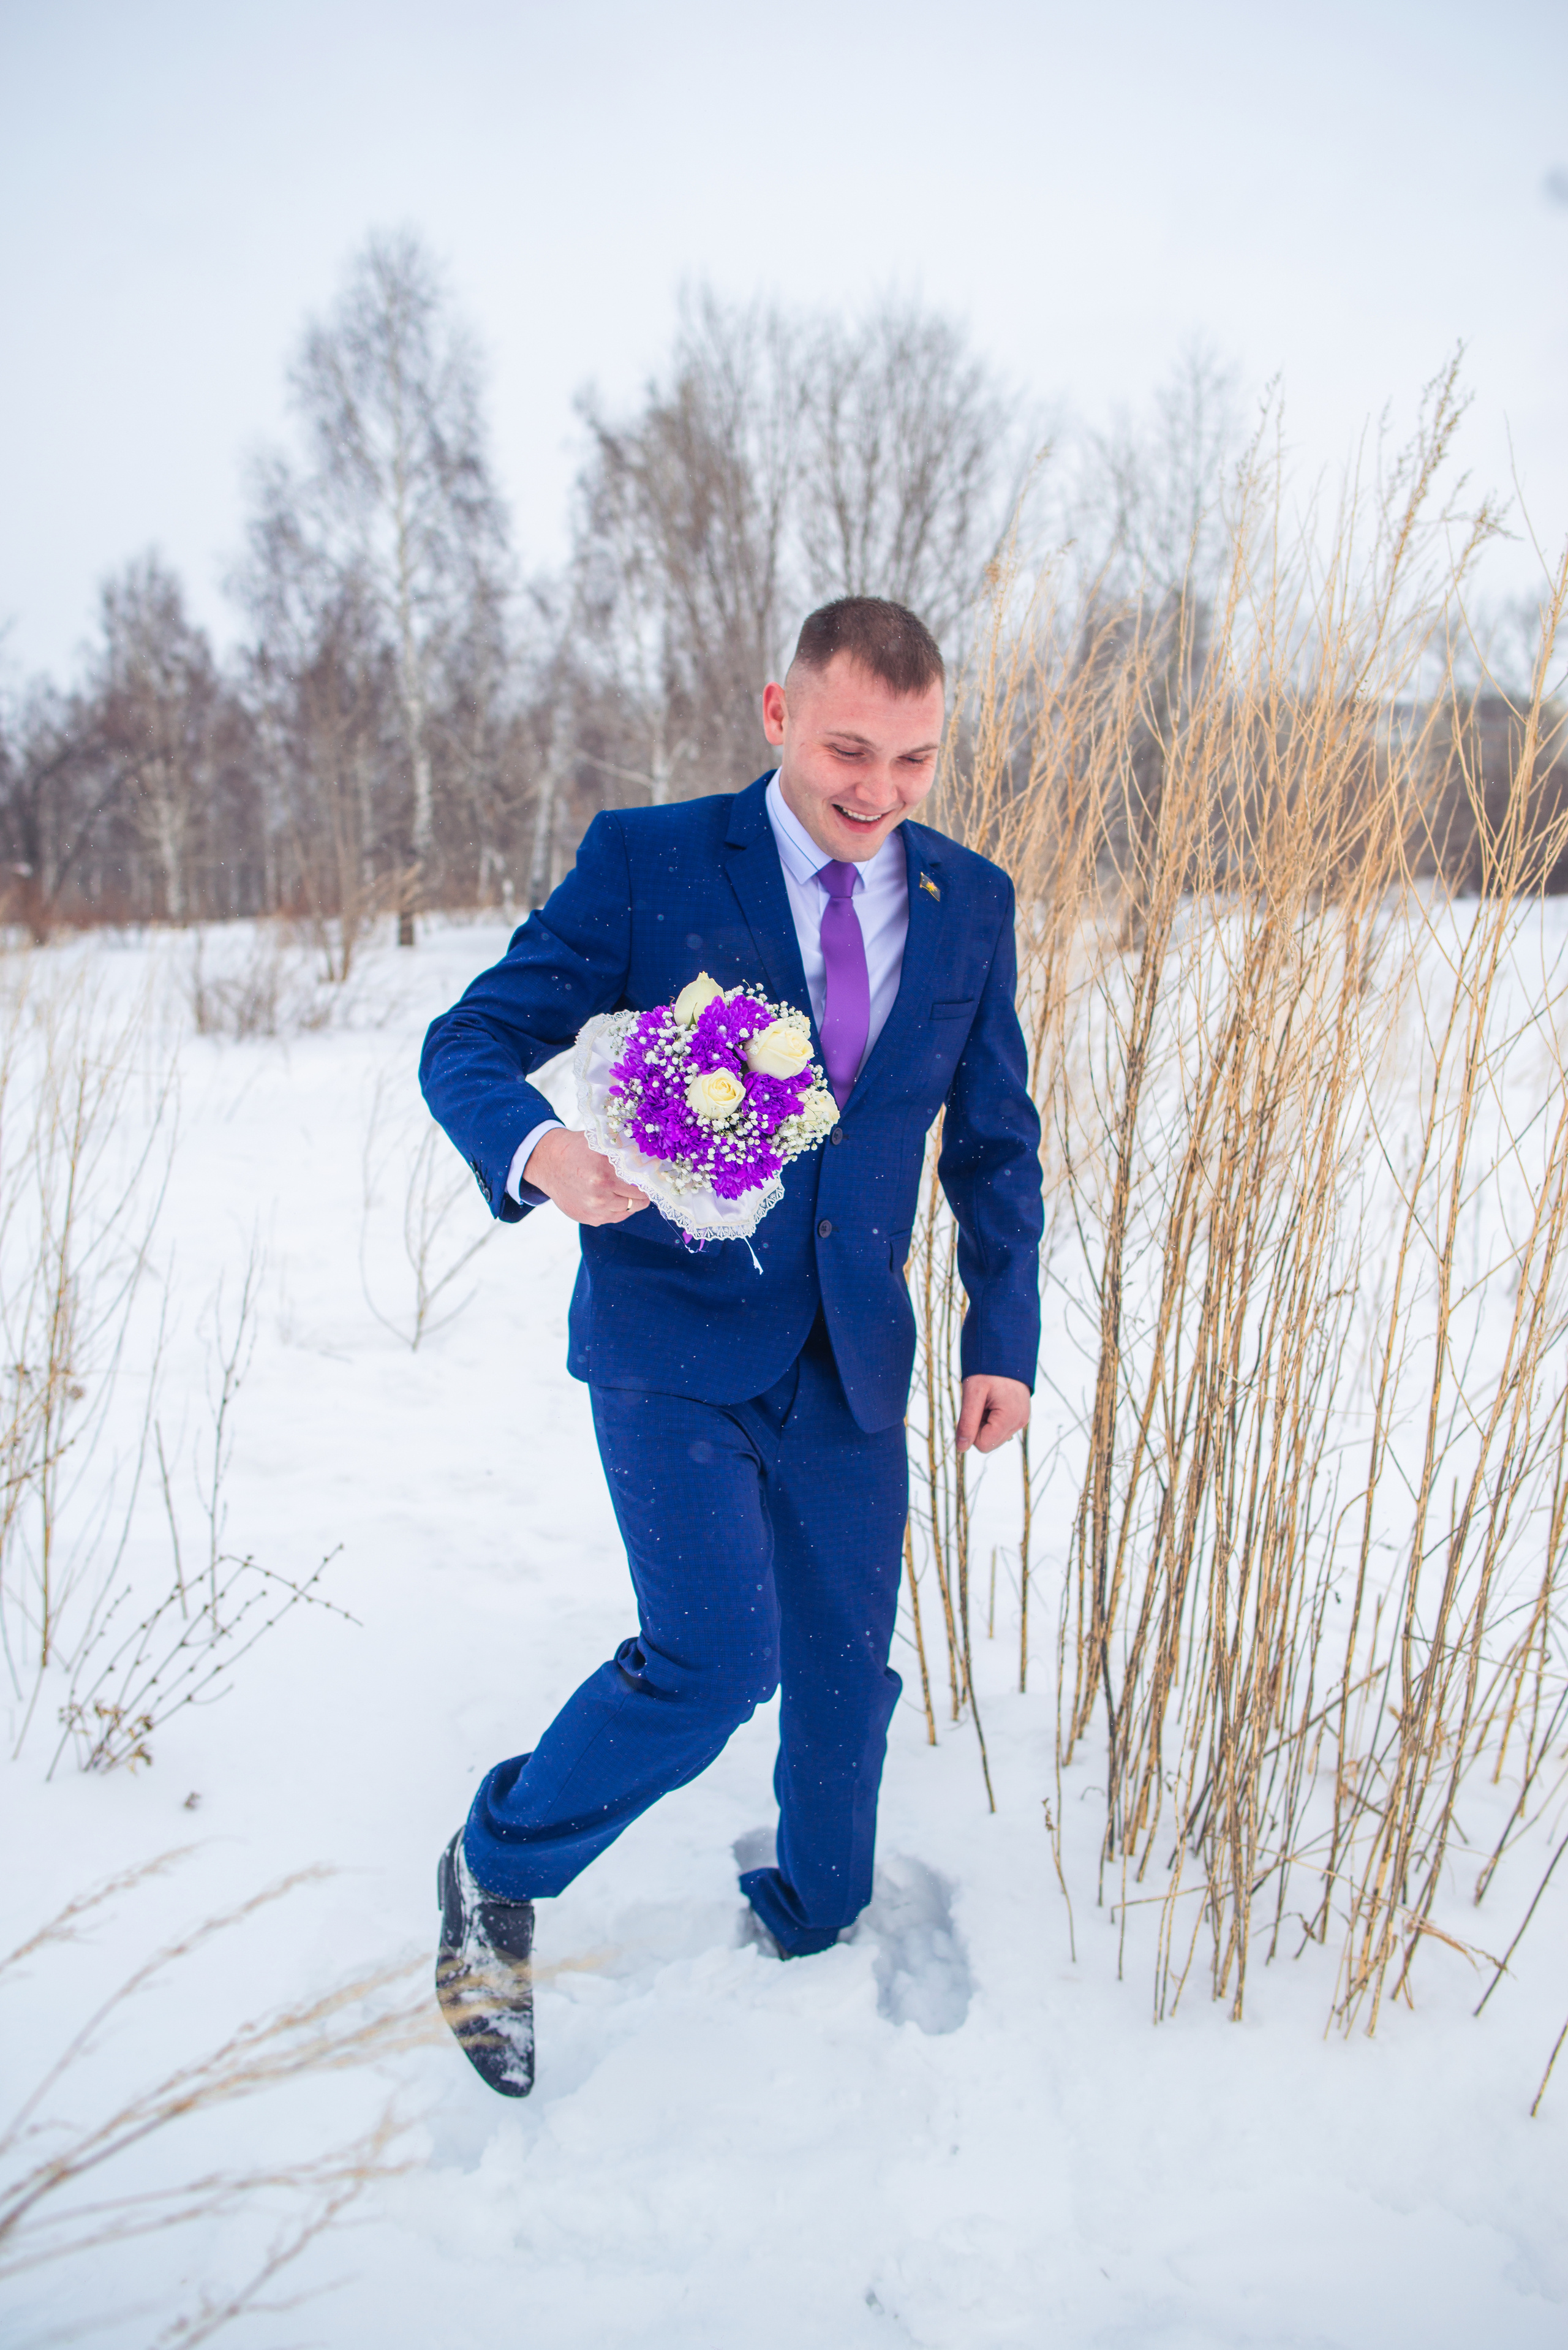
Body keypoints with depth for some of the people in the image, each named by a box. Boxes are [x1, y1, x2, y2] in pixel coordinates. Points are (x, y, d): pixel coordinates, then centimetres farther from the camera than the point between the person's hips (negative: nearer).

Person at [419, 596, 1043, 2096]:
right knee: (715, 1658, -16)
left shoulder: (970, 904, 3)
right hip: (674, 1338, -4)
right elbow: (471, 1040, -9)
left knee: (846, 1670, 14)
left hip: (851, 1360, 4)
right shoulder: (648, 861, -9)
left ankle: (812, 1931, 43)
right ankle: (500, 1869, 14)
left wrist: (1005, 1337, 3)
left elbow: (995, 1142, 10)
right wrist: (538, 1151, -32)